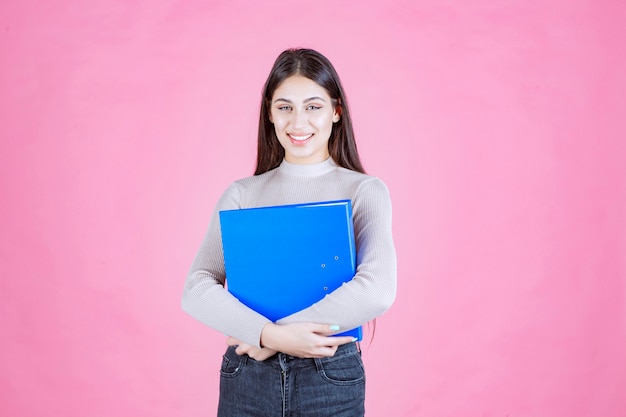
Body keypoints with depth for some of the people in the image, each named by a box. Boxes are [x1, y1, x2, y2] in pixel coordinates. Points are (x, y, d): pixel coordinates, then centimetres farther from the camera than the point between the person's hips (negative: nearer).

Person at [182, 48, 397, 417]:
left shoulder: (365, 190, -3)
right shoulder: (242, 194, 3)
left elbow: (377, 291, -17)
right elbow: (196, 290, -6)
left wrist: (270, 337, -16)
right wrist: (272, 333, -21)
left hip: (331, 377, -1)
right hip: (246, 377, 2)